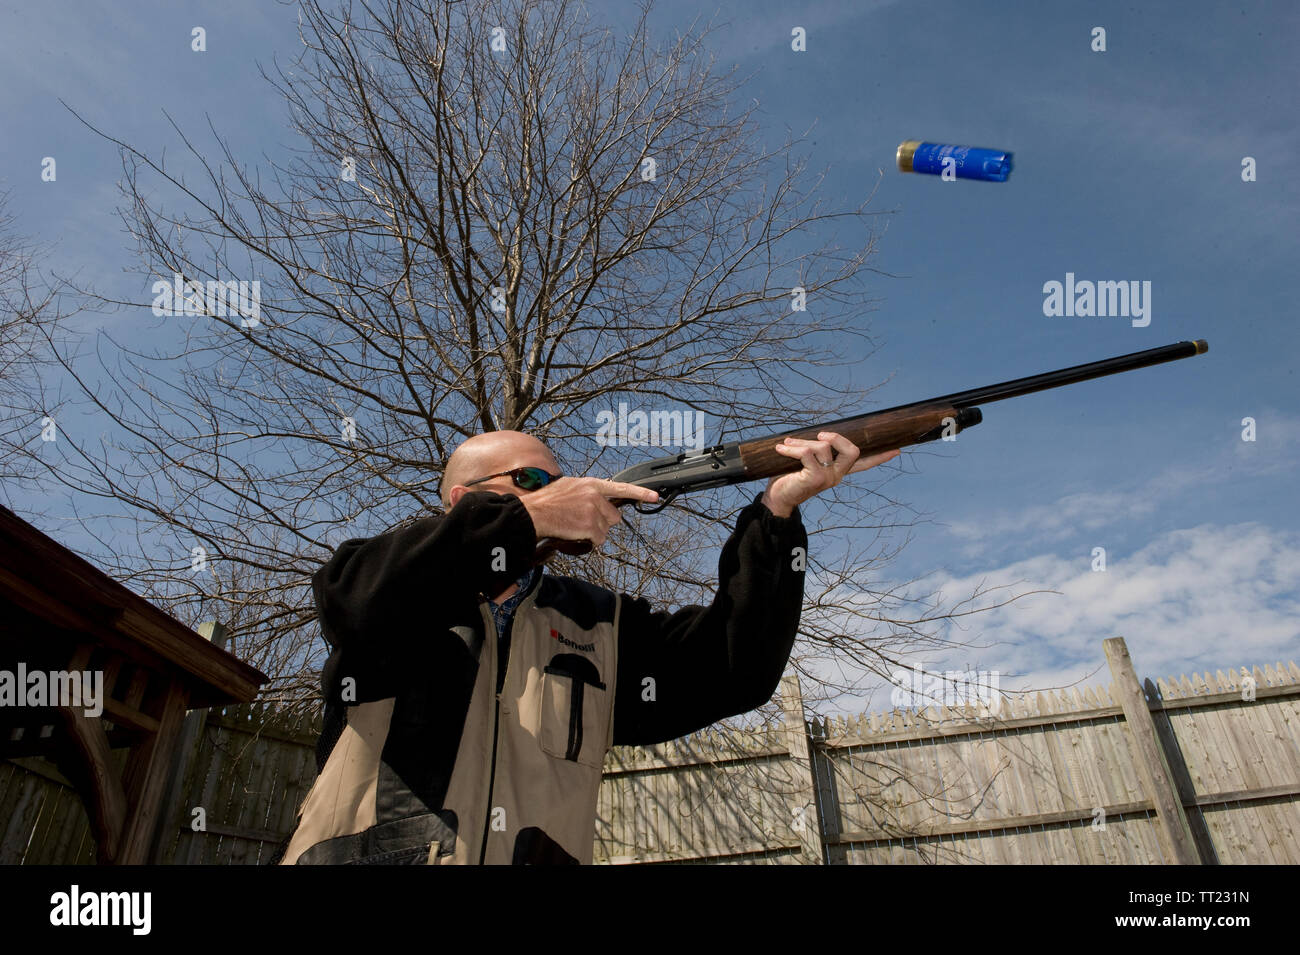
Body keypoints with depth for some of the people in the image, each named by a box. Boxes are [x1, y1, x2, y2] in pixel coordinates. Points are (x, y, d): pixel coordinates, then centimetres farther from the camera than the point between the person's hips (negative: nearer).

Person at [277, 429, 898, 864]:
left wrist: (777, 511, -2)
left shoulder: (598, 626, 17)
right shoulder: (397, 575, 10)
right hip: (362, 854, -1)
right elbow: (362, 597, -12)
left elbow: (732, 669, 7)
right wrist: (527, 518, -12)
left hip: (535, 855, 1)